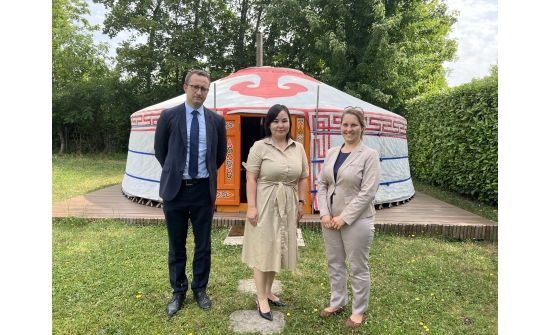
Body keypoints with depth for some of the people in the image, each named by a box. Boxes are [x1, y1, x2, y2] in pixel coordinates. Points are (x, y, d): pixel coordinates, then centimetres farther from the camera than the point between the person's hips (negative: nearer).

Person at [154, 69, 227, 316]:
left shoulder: (216, 120, 1)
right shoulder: (168, 116, -4)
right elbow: (160, 151, 7)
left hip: (203, 190, 1)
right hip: (175, 189, -1)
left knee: (203, 244, 12)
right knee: (176, 245, 12)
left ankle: (200, 289, 31)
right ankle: (178, 291, 31)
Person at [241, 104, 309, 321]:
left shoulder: (298, 148, 7)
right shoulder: (260, 147, -6)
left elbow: (303, 178, 12)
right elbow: (251, 178, -10)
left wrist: (301, 202, 7)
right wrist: (251, 206, -16)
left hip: (287, 206, 5)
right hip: (265, 204, -5)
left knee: (277, 250, 14)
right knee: (263, 250, 4)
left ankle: (268, 291, 32)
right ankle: (261, 298, 18)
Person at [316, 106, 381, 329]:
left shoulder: (369, 155, -10)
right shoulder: (332, 152, 6)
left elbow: (368, 192, -16)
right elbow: (322, 184, 6)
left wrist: (345, 217, -17)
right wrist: (324, 213, -6)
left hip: (357, 220, -5)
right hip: (330, 219, 6)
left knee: (358, 267, 9)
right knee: (334, 262, 18)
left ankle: (359, 310, 29)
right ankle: (337, 302, 38)